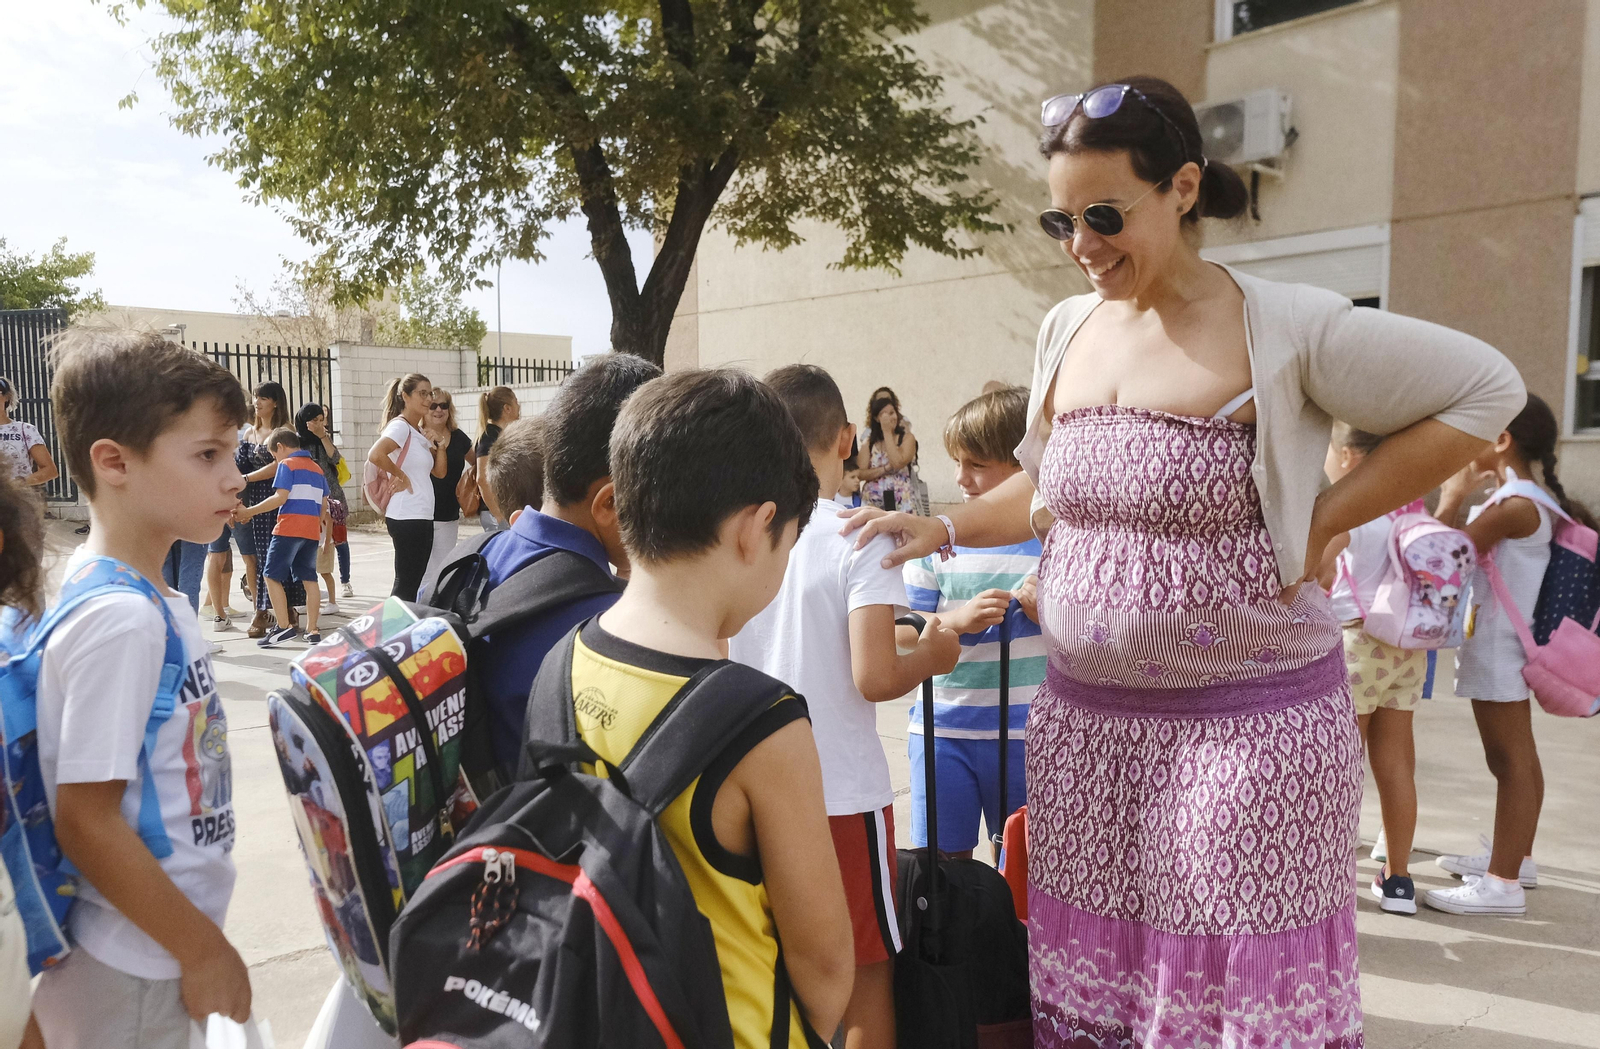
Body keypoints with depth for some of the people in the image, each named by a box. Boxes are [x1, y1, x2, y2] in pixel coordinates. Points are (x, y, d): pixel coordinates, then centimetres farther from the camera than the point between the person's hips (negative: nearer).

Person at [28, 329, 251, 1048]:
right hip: (134, 980, -8)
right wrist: (203, 949, -14)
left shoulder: (153, 602, 2)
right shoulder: (121, 623, -24)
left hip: (158, 958, 8)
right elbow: (86, 821, -23)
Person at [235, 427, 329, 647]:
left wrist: (249, 512, -10)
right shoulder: (317, 468, 18)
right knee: (309, 579, 9)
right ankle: (312, 631, 8)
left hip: (288, 528, -7)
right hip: (312, 530, 7)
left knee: (272, 576, 1)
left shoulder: (287, 465, -3)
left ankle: (285, 627, -6)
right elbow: (324, 504, 18)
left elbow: (281, 497, -14)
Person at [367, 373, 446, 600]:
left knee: (414, 582, 12)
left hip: (422, 516, 9)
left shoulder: (420, 433, 16)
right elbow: (375, 455, -30)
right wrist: (400, 476, -17)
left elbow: (439, 471, 15)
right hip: (407, 517, -9)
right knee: (406, 583, -6)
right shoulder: (400, 427, -11)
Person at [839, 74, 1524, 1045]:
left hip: (1251, 723, -5)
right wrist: (941, 529, 5)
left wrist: (1322, 520, -10)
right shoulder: (1067, 330, 8)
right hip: (1084, 716, 5)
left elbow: (1487, 391, -4)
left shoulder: (1288, 330, -10)